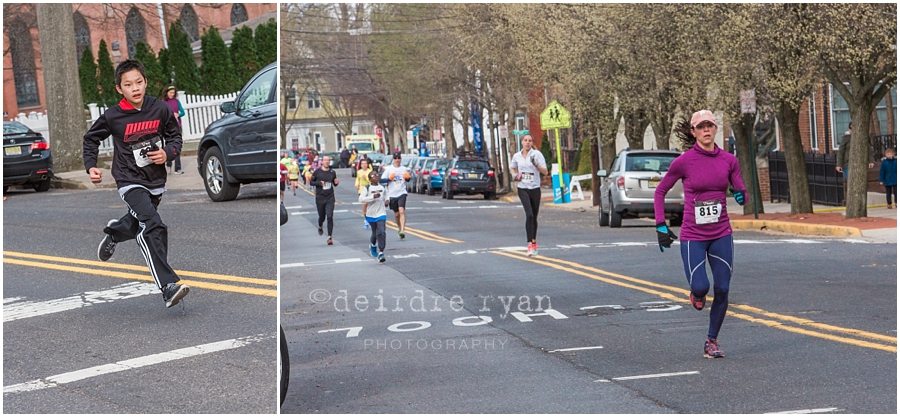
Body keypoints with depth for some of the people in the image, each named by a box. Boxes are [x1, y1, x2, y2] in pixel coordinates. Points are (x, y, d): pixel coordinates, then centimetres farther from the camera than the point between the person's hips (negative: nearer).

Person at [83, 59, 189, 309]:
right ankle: (168, 287, -31)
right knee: (153, 226, -25)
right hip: (130, 181, -4)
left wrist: (167, 152, -12)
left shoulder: (160, 109, -6)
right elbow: (91, 139, 8)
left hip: (156, 181, 4)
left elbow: (176, 136, 8)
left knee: (138, 226, 25)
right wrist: (91, 166, -2)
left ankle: (113, 232, 62)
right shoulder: (112, 116, -10)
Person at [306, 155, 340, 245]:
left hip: (330, 198, 0)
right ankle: (320, 227, 48)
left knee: (330, 217, -11)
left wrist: (336, 182, -8)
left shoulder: (332, 172, 3)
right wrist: (318, 183, -15)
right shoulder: (317, 172, -4)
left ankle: (329, 237, -9)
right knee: (322, 216, 12)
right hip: (320, 198, 0)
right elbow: (311, 182, 2)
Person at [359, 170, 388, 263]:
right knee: (375, 233, 12)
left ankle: (381, 253, -15)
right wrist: (373, 197, -28)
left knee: (381, 233, -14)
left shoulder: (382, 187, 7)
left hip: (381, 214, 2)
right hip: (371, 215, -2)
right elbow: (361, 199, -22)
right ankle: (372, 245, 44)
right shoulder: (366, 188, -8)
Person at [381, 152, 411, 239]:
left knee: (401, 211, -18)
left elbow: (407, 179, 20)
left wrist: (408, 178, -2)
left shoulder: (404, 169, 6)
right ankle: (399, 227, 36)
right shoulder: (388, 169, 0)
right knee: (396, 214, 11)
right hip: (392, 194, 1)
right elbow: (382, 180, -2)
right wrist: (389, 179, -20)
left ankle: (402, 230, -24)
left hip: (402, 193, -1)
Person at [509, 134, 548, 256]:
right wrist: (515, 175, 5)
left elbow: (545, 172, -4)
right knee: (529, 215, -18)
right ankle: (531, 244, -22)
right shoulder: (517, 156, 5)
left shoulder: (537, 154, -2)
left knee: (534, 217, 9)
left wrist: (536, 164, -20)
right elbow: (512, 168, 26)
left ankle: (534, 242, 26)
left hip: (535, 188, 0)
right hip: (522, 188, 0)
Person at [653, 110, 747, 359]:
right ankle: (697, 294, 23)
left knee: (722, 290, 1)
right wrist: (661, 226, -2)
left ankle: (712, 342, 17)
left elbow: (741, 192, 12)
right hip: (693, 237, -3)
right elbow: (660, 191, 4)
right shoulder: (683, 161, -7)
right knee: (700, 287, -17)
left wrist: (741, 195, -13)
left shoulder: (729, 160, 2)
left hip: (721, 235, 3)